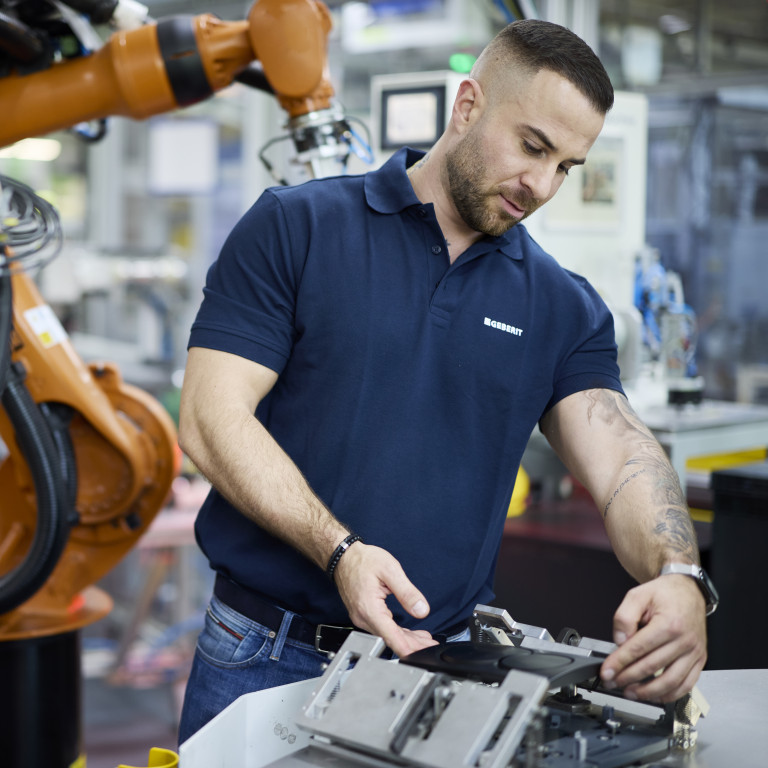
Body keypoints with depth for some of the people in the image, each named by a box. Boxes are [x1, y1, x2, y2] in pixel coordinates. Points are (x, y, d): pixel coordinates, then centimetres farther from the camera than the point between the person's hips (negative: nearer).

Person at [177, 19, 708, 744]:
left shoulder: (565, 308, 6)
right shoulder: (296, 227, -4)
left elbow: (620, 453, -7)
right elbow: (213, 419, -10)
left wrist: (676, 576, -29)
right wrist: (339, 550, -23)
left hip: (442, 660, 2)